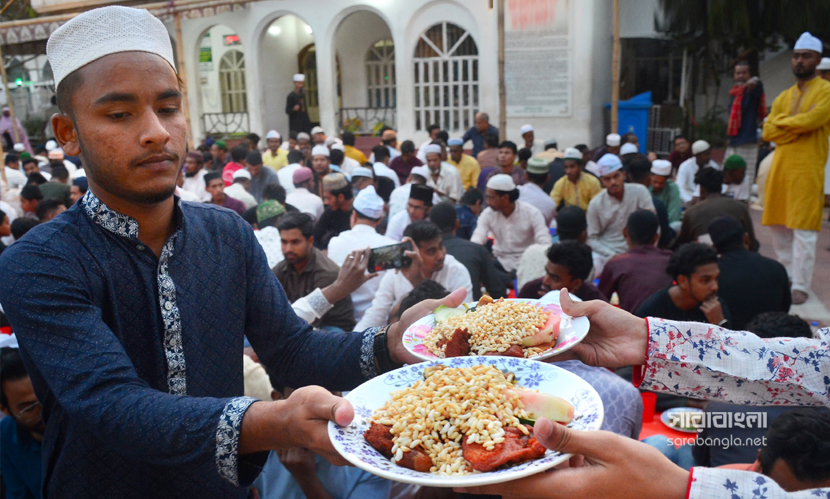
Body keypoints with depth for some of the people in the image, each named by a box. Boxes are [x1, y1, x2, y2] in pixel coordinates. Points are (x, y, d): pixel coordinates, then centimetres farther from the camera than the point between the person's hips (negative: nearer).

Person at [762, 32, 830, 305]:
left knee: (803, 229, -7)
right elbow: (768, 131, 8)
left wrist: (782, 121, 1)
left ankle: (801, 286, -3)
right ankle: (786, 278, 20)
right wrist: (797, 126, -5)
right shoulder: (784, 96, 18)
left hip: (807, 170, -6)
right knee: (778, 227, 8)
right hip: (780, 167, 6)